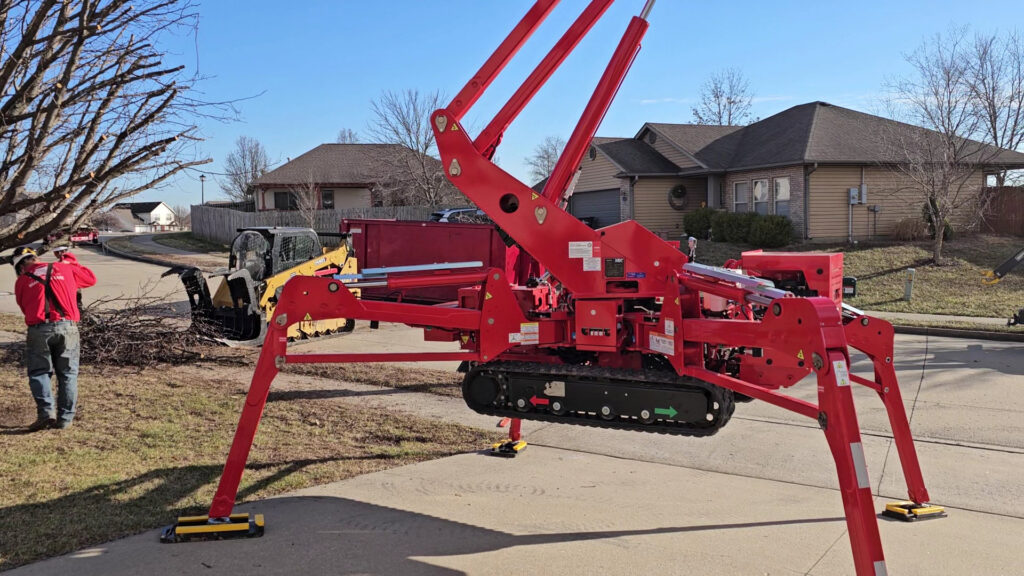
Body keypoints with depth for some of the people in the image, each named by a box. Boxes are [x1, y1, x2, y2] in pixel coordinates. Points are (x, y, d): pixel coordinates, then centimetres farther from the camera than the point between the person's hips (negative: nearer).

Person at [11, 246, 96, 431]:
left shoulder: (22, 281, 10)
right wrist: (71, 261, 37)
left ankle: (46, 412, -7)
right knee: (67, 374, 10)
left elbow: (25, 308, 16)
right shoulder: (64, 268, 13)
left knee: (39, 372, 9)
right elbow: (90, 278, 27)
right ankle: (65, 418, 9)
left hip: (39, 330, -1)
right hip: (67, 327, 1)